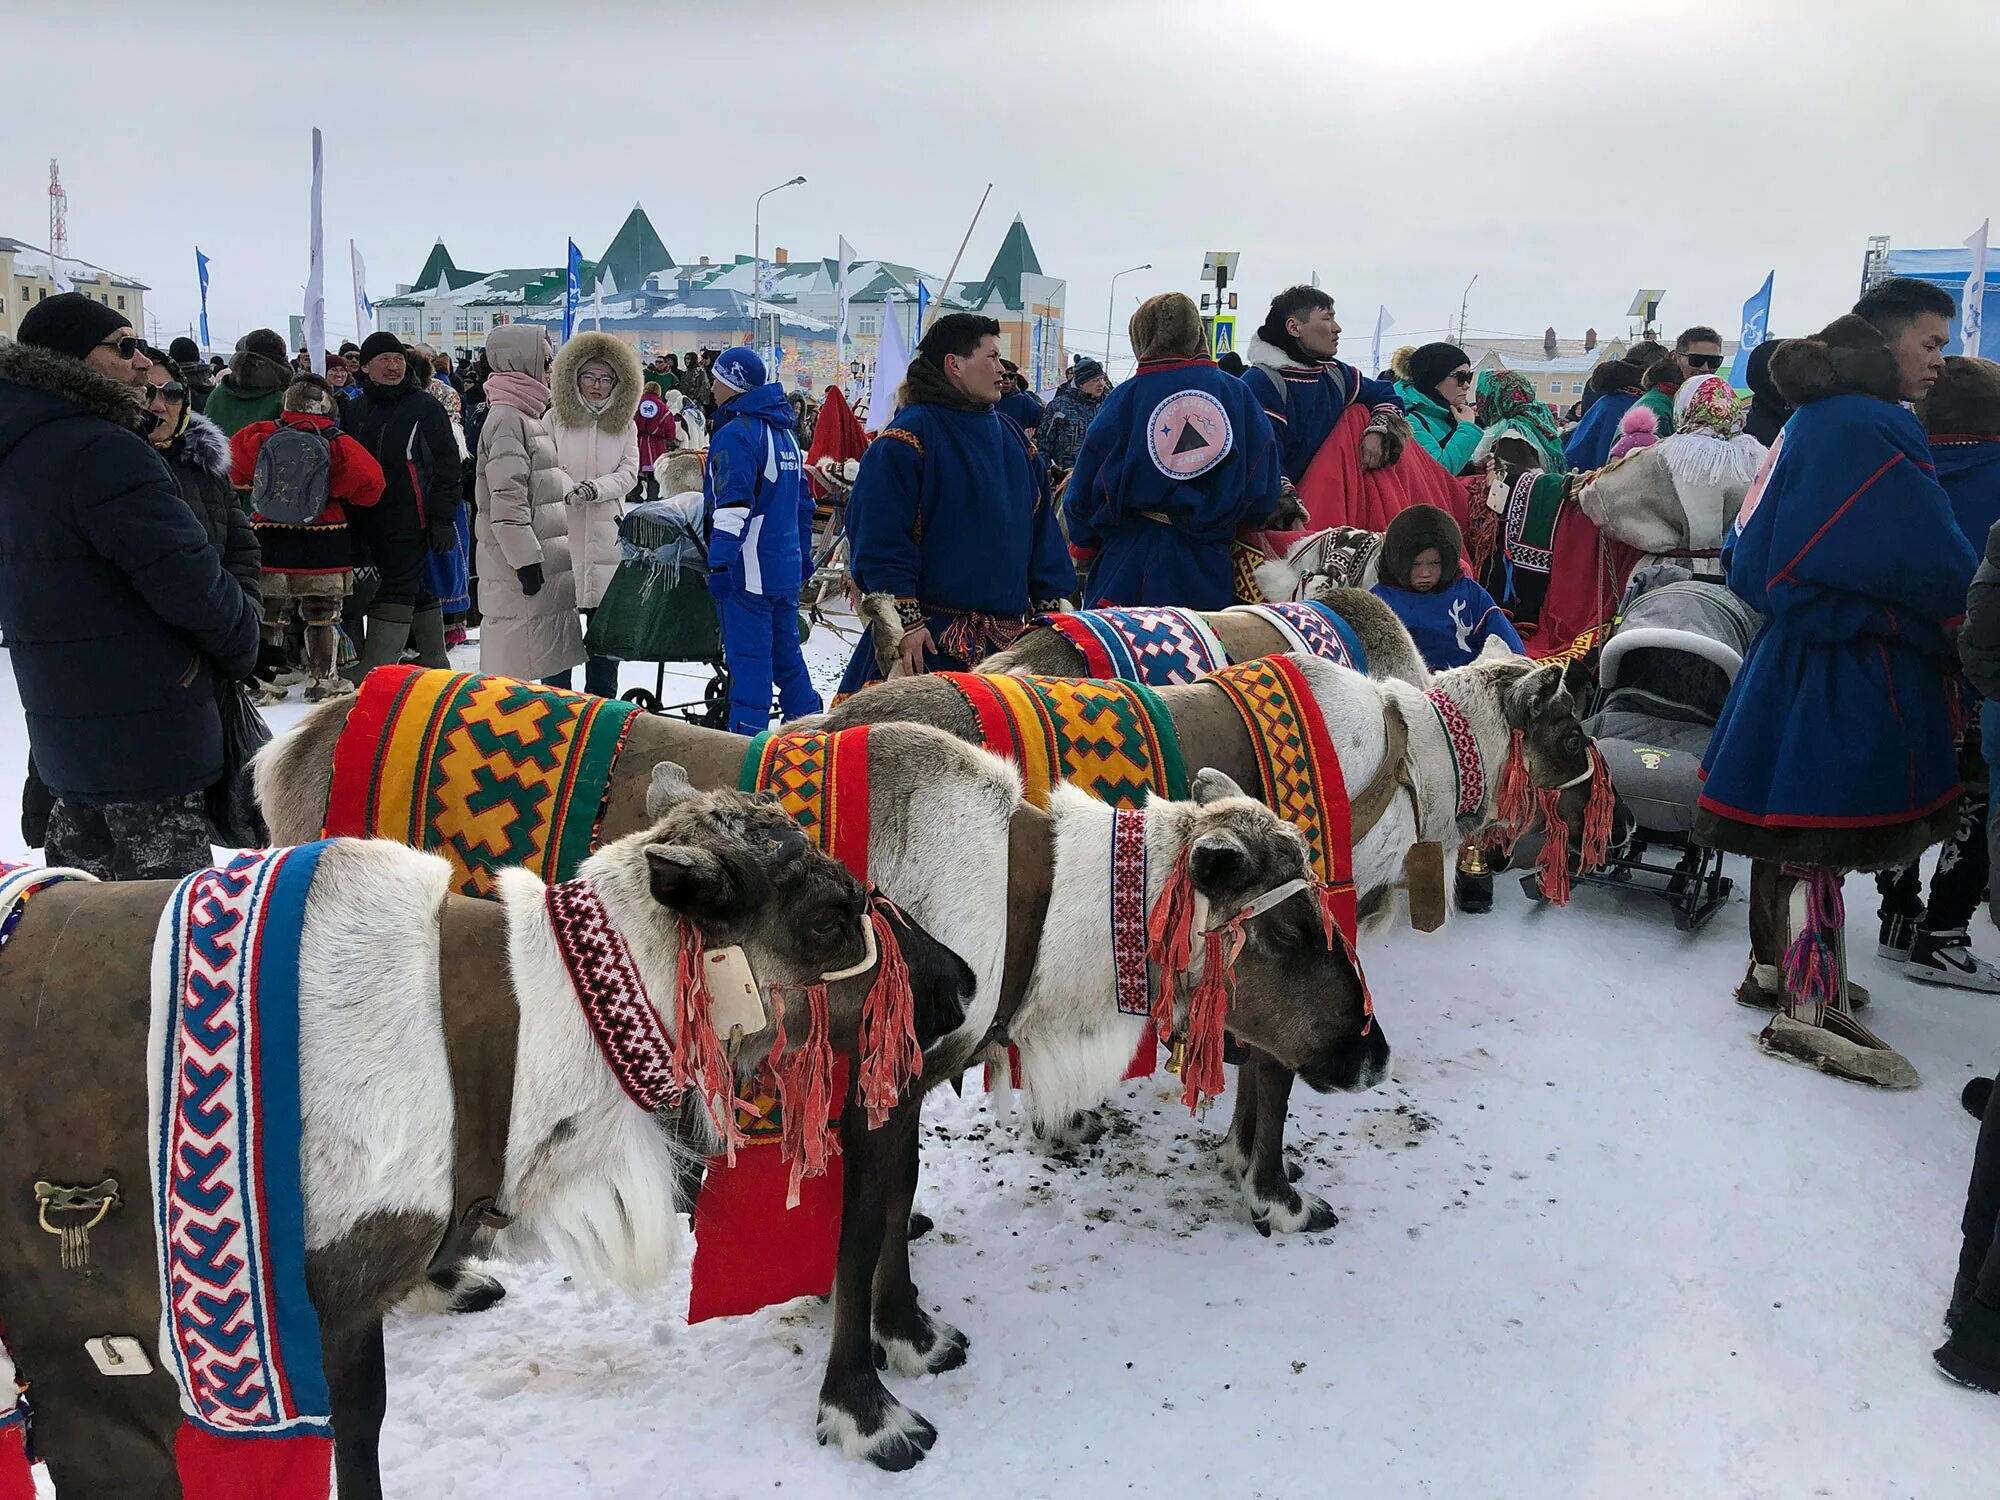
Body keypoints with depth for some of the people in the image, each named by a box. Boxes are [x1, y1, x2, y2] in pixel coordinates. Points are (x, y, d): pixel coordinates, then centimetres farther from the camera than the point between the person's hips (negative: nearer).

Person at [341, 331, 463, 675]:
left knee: (396, 592, -7)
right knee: (416, 589, 13)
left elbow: (446, 466, -5)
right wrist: (349, 520, 14)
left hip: (411, 520, -6)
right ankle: (433, 662, 22)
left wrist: (442, 518, -12)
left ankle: (371, 672, -8)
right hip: (370, 520, 6)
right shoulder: (355, 410, 13)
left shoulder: (425, 407, -2)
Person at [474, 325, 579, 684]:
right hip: (522, 567, -10)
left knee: (556, 656, 13)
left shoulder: (531, 415, 20)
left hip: (546, 563, 10)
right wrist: (526, 560, -21)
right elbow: (507, 498, -19)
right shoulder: (506, 418, -12)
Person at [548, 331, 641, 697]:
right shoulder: (555, 418, 3)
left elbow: (629, 472, 2)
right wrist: (566, 489, -21)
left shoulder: (625, 425, 12)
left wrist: (596, 487, -15)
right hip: (561, 531, -2)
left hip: (607, 537, 2)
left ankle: (602, 701, 19)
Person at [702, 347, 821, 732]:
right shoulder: (784, 432, 15)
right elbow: (803, 501, 21)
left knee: (748, 659, -4)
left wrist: (719, 563, -22)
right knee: (786, 653, 18)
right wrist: (803, 558, 27)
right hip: (787, 568, 8)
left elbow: (733, 505, -22)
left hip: (748, 571, -8)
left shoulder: (735, 433, -12)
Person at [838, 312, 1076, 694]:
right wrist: (904, 620, -18)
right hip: (928, 639, -7)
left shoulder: (1012, 437, 16)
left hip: (1011, 635, 7)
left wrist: (1054, 607, 11)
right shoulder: (910, 434, -7)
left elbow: (1042, 529, 18)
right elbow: (880, 537, -14)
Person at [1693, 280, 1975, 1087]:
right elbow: (1933, 561, -15)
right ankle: (1810, 1011, 2)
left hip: (1795, 650, 10)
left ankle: (1774, 969, 30)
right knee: (1820, 838, -5)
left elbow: (1755, 552, 18)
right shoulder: (1870, 428, -17)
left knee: (1790, 828, 17)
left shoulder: (1815, 419, 13)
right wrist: (1967, 629, 0)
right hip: (1852, 668, -10)